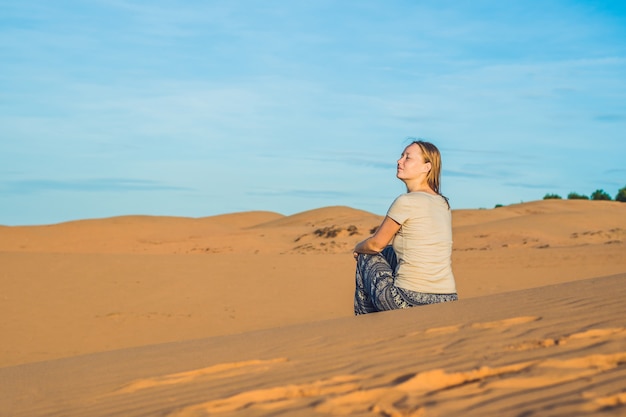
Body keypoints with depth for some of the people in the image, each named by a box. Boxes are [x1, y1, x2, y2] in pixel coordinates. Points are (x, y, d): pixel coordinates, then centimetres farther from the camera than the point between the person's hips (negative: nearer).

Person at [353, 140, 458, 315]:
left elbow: (376, 244, 1)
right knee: (389, 253, 31)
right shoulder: (444, 204, 11)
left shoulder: (406, 202, -10)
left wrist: (358, 248, 24)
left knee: (366, 257, 21)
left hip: (409, 300, -7)